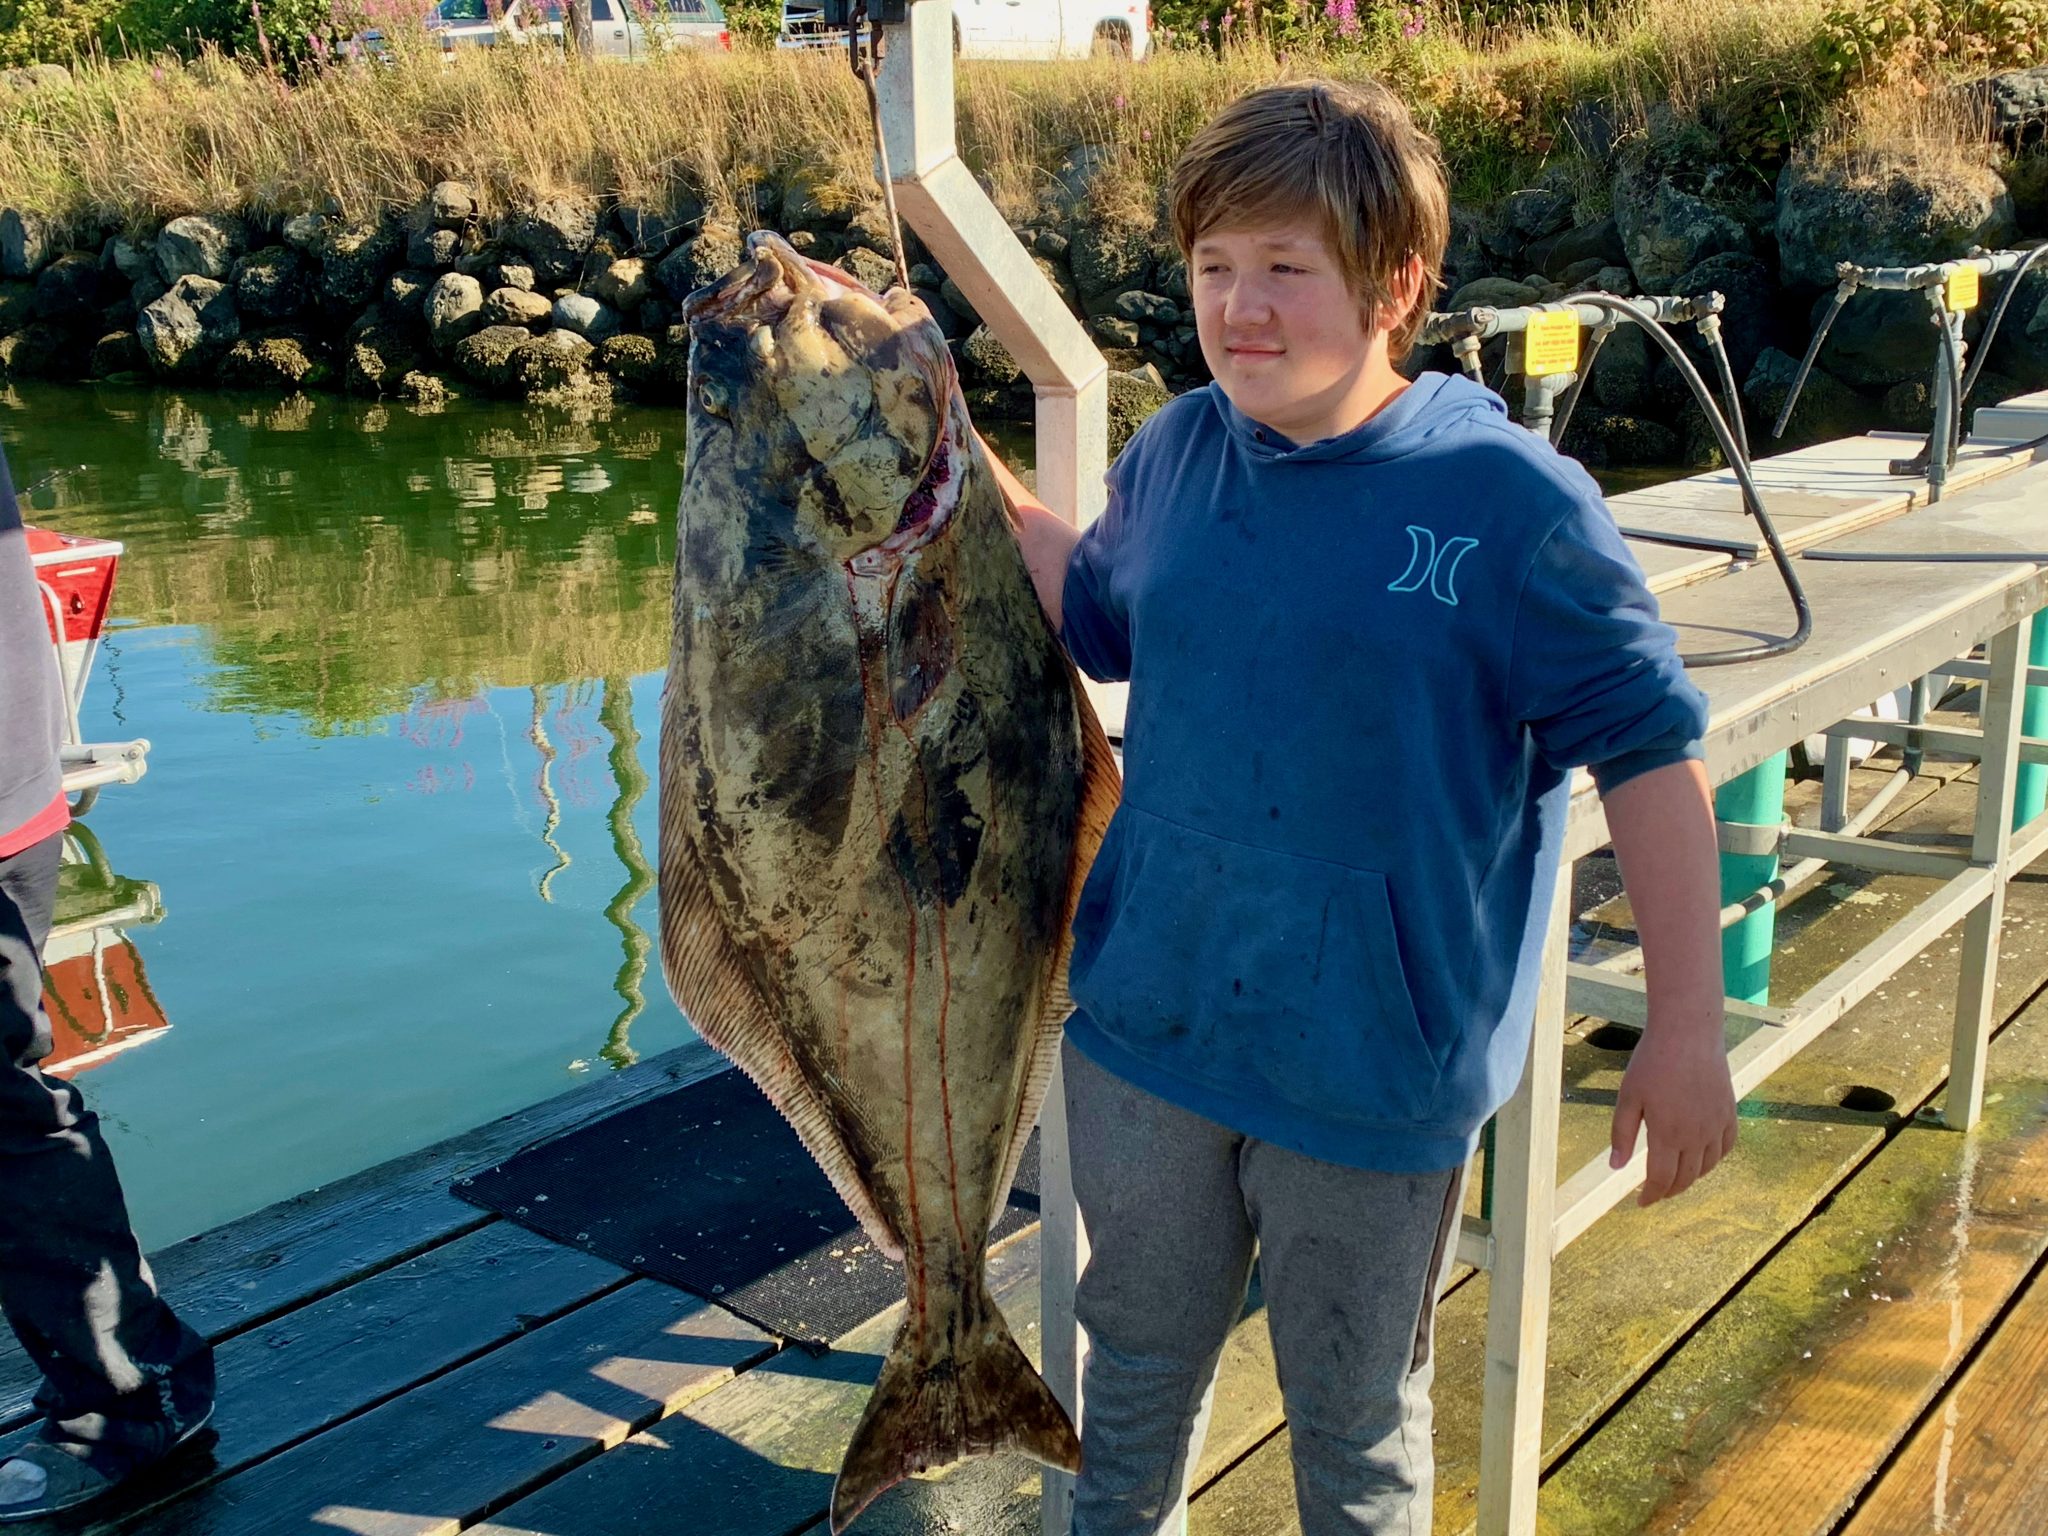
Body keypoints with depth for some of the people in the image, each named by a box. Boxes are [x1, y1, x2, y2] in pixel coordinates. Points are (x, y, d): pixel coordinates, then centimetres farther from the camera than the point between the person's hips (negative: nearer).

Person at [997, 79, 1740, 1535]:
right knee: (1133, 1377, 25)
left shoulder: (1511, 498, -18)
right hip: (1145, 1031, 5)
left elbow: (1649, 749, -13)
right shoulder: (1176, 455, -2)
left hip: (1376, 1072, -4)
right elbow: (1091, 614, 17)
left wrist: (1687, 1025, -13)